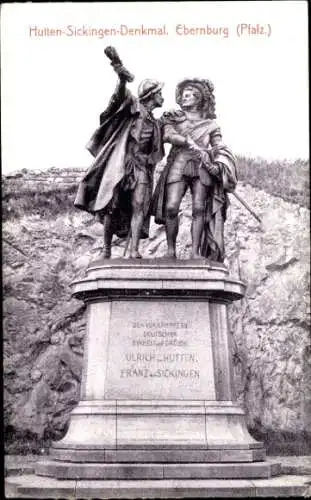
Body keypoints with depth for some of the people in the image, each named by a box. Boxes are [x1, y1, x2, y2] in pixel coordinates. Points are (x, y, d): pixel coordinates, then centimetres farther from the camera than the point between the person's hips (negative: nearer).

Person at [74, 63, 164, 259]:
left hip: (141, 165, 5)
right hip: (120, 161, -5)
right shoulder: (133, 106, 6)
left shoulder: (155, 123, 24)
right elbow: (121, 96, -19)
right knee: (112, 206, -7)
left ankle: (134, 250, -20)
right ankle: (107, 250, 0)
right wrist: (122, 79, -39)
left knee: (138, 205, -12)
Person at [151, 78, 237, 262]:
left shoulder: (210, 124, 17)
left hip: (202, 166, 1)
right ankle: (171, 250, -9)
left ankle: (196, 252, -11)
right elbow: (167, 135, -1)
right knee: (171, 207, -16)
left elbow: (220, 148, 9)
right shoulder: (173, 117, 18)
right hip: (178, 163, 0)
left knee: (199, 209, -11)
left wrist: (218, 164, -11)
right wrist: (189, 142, -12)